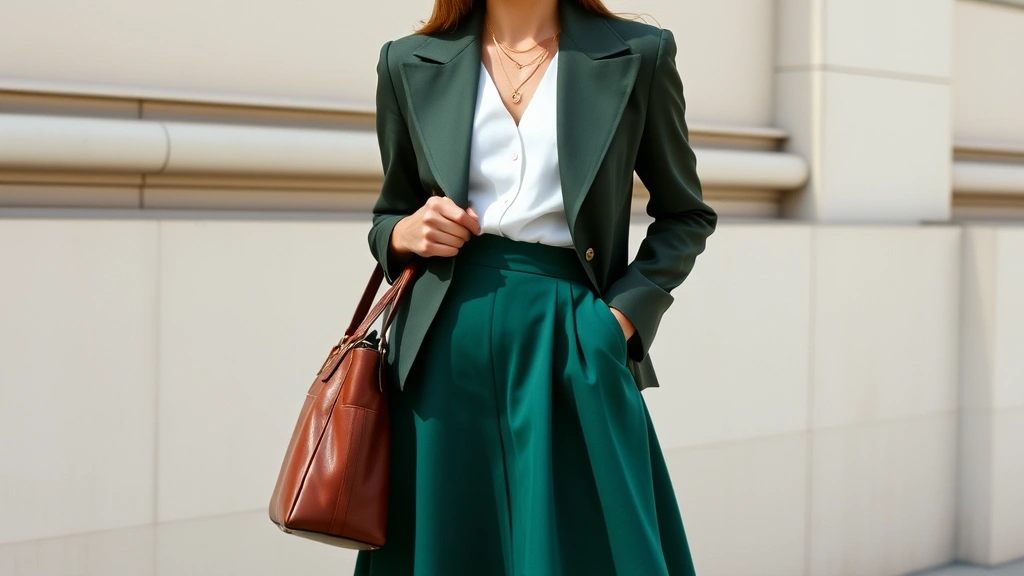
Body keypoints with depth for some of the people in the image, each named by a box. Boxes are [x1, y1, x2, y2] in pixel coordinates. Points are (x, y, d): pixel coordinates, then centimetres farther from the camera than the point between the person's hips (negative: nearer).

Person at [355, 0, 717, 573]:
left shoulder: (637, 55, 3)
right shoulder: (411, 64, 8)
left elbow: (687, 214, 10)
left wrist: (624, 315, -2)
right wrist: (403, 235, -5)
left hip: (571, 342, -2)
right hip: (447, 350, 2)